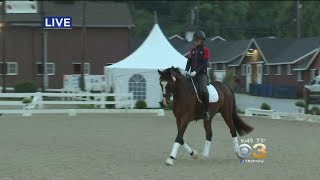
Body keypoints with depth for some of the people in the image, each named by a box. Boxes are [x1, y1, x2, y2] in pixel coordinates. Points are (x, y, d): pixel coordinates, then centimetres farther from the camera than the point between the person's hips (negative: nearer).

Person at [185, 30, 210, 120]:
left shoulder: (205, 50, -1)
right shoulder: (192, 50, 15)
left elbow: (205, 64, -10)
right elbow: (189, 62, 11)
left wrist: (196, 71, -21)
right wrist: (186, 70, -8)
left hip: (202, 73, -6)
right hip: (192, 74, 6)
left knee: (204, 91, -26)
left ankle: (206, 110, -16)